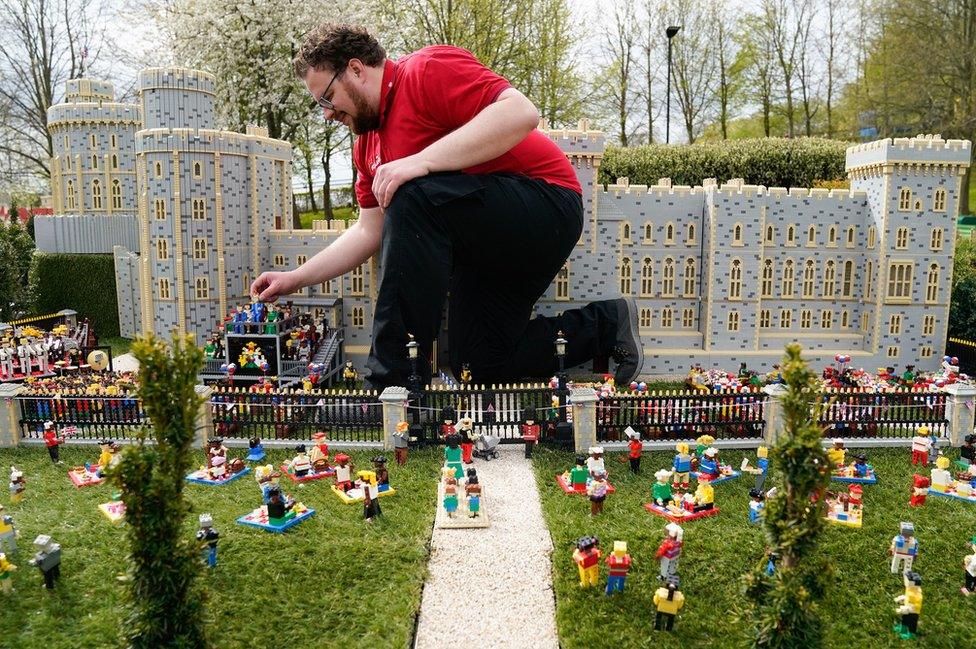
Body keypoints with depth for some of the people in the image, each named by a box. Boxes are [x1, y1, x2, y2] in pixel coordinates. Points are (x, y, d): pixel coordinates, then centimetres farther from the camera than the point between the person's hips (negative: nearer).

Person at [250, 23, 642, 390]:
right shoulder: (368, 145, 14)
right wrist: (295, 278, 12)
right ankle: (604, 325, 19)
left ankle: (394, 379, -24)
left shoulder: (427, 70, -12)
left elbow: (521, 113, -27)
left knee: (412, 196, -31)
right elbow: (369, 232, 16)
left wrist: (422, 161, -30)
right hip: (489, 245, 10)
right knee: (477, 365, 6)